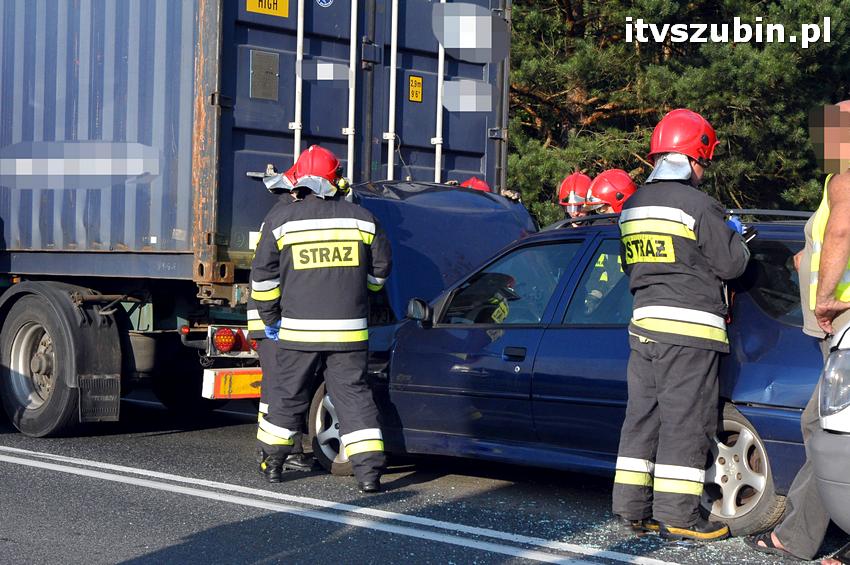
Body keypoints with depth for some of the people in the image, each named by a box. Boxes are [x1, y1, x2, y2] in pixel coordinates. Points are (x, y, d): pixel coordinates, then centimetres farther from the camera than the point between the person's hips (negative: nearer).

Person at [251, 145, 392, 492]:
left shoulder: (281, 219, -1)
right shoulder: (362, 219, 5)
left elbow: (263, 276, 1)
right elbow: (379, 270, 14)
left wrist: (270, 318, 12)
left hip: (299, 329, -1)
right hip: (349, 330, 1)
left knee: (286, 393, 13)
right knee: (353, 394, 3)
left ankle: (273, 463, 24)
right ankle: (369, 471, -3)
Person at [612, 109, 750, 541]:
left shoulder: (632, 205, 14)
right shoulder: (697, 205, -11)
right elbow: (731, 264, -7)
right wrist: (736, 237, 12)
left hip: (643, 322, 7)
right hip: (690, 327, -7)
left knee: (642, 415, 11)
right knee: (686, 422, -3)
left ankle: (632, 507, 14)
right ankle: (677, 515, -2)